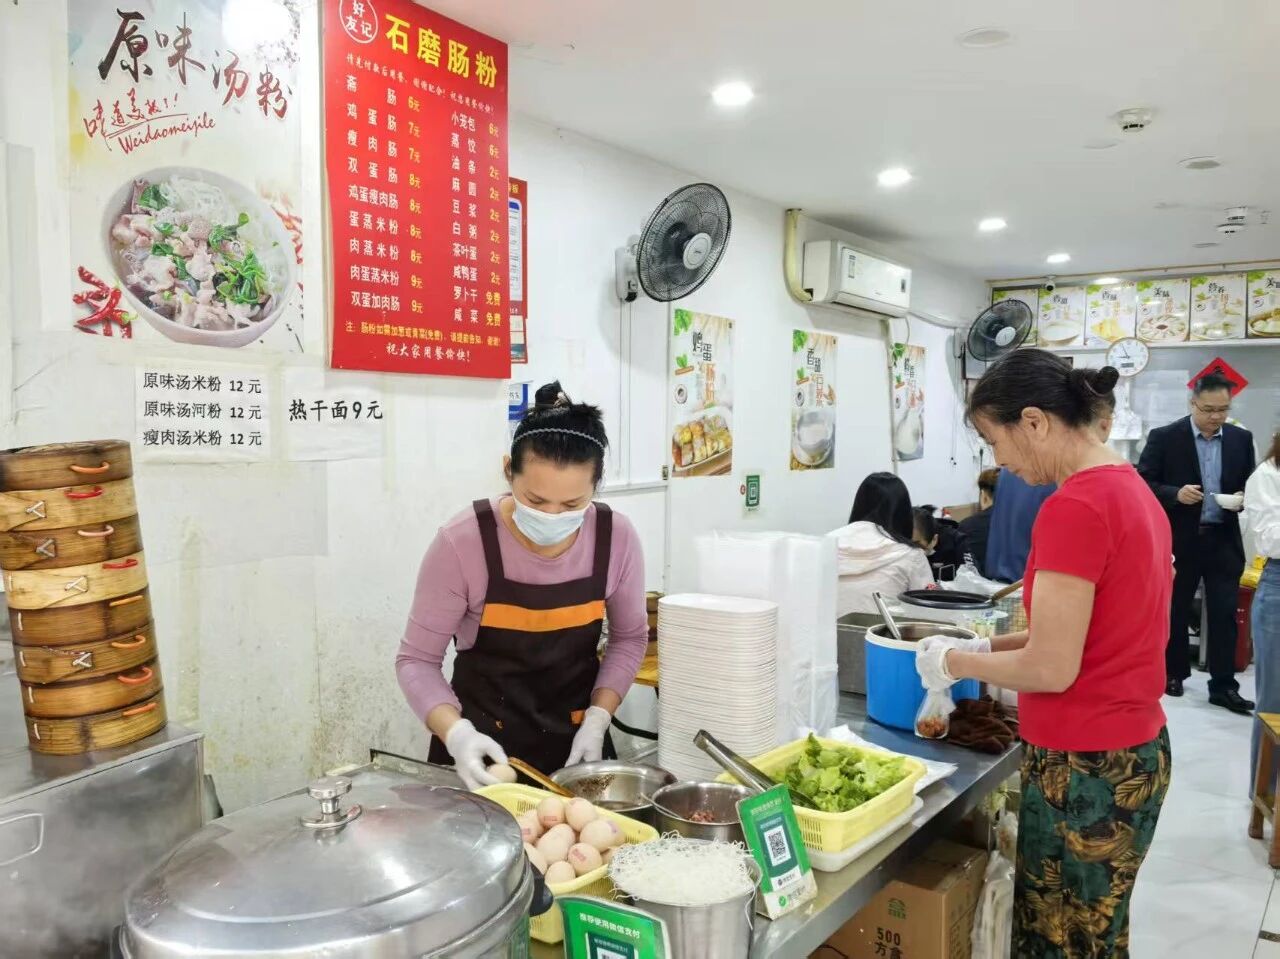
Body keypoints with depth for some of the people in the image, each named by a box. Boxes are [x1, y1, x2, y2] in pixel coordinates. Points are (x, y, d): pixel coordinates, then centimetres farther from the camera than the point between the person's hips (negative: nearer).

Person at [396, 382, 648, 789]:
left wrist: (598, 719, -9)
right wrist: (456, 732, -28)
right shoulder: (462, 543, -22)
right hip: (484, 742, -2)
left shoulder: (616, 538, -14)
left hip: (575, 738, 3)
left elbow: (629, 637, 1)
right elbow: (417, 659, -13)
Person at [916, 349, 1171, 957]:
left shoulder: (1074, 506, -23)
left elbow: (1052, 668, -22)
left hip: (1086, 768, -9)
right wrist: (986, 647, 10)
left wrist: (954, 662, -7)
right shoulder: (1129, 488, 7)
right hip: (1134, 754, 9)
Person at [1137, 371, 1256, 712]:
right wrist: (1176, 494, -22)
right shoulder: (1164, 437, -6)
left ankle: (1223, 685, 10)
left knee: (1224, 614, 2)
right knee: (1175, 610, 11)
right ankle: (1174, 672, 26)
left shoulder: (1241, 439, 6)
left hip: (1223, 540, 2)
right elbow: (1142, 483, -7)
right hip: (1179, 540, -2)